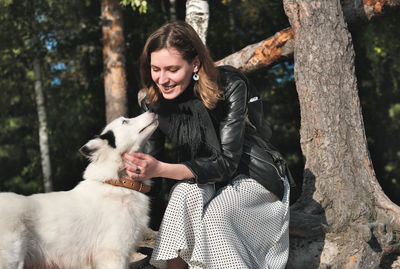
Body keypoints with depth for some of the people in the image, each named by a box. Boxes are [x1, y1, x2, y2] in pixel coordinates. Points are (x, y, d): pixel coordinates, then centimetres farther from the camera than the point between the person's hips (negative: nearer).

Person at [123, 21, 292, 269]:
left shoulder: (230, 86, -23)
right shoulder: (153, 103, -9)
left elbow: (226, 162, -28)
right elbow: (150, 160, -8)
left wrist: (162, 169, -39)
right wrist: (135, 169, -33)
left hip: (252, 178, -3)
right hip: (207, 184, 4)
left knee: (214, 213, -32)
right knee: (184, 193, -30)